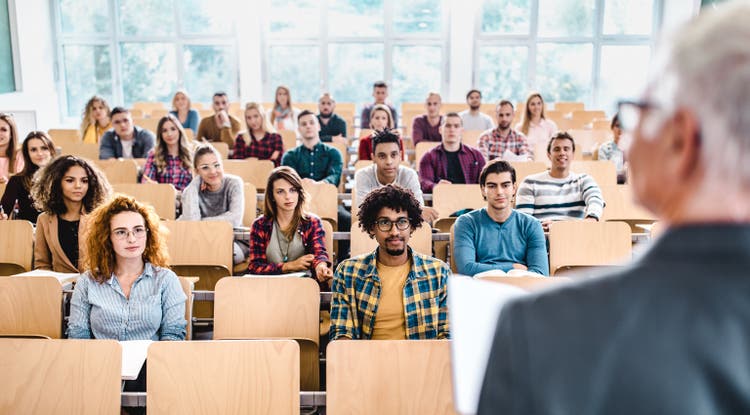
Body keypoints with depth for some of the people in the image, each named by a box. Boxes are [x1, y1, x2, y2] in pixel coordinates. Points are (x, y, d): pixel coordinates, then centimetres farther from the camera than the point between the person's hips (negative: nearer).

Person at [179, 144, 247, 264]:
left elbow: (235, 219, -22)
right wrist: (195, 183, -15)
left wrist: (202, 223, -16)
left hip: (233, 241, -2)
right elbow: (190, 221, -23)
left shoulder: (234, 183, -8)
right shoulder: (194, 187, -4)